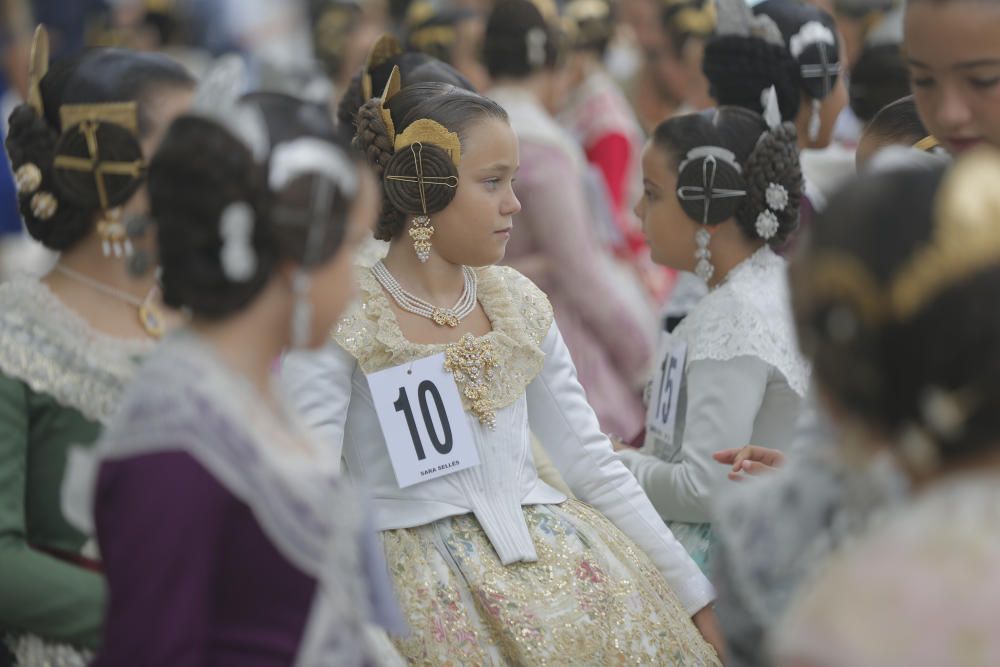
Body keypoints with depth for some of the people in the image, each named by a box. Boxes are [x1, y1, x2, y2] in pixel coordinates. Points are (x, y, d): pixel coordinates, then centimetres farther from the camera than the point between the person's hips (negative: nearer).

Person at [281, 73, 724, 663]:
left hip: (545, 546, 5)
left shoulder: (521, 304, 12)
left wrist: (695, 594, 12)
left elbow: (595, 465, 15)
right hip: (415, 566, -5)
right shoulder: (337, 324, -4)